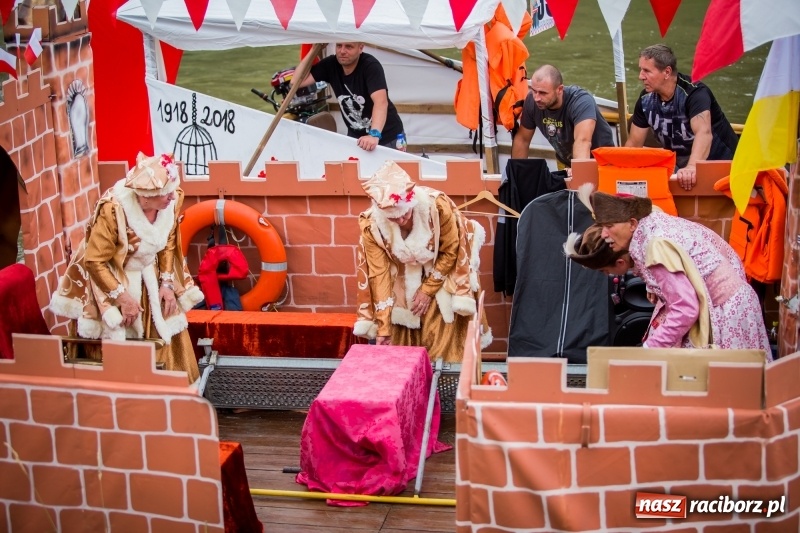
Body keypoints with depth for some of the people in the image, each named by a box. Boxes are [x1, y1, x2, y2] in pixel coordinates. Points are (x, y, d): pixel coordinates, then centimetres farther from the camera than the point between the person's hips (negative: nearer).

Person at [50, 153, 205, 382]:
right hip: (113, 279, -5)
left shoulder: (171, 201, -16)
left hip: (150, 279, 5)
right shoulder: (113, 210, -31)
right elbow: (94, 261, -23)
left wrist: (167, 283, -4)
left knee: (167, 336, 7)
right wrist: (122, 296, -21)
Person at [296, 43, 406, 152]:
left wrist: (374, 135, -52)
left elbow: (381, 102, -37)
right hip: (356, 136, 5)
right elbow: (297, 82, -11)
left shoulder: (370, 66, -23)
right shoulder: (331, 64, -6)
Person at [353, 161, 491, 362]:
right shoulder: (372, 226, -25)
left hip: (440, 277, -1)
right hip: (402, 284, 1)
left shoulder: (437, 206, -29)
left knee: (441, 343, -5)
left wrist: (428, 290, -15)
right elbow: (380, 274, -19)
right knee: (402, 339, 0)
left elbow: (450, 251, -14)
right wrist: (383, 327, -22)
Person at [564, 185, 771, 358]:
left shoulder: (656, 245, -25)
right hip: (720, 307, 9)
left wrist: (647, 351, -21)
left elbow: (685, 309, -28)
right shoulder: (652, 221, 2)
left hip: (722, 314, -9)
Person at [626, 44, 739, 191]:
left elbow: (703, 132, -39)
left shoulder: (694, 93, -22)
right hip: (682, 168, 5)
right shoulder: (646, 99, -5)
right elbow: (634, 143, 3)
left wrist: (692, 167, -54)